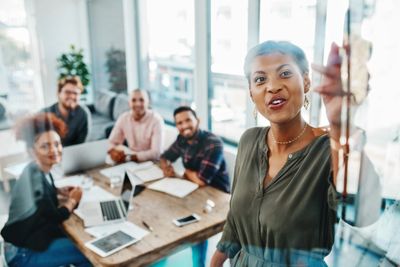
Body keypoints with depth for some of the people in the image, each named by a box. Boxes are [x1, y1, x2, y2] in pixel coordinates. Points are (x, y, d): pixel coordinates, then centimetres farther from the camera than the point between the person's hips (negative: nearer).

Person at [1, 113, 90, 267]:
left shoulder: (40, 171, -1)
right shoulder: (35, 177, -27)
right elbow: (56, 217, -21)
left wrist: (58, 191, 4)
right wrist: (72, 200, -4)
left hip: (28, 238, 8)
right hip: (22, 254, -8)